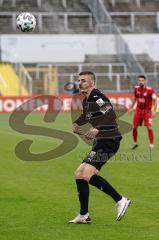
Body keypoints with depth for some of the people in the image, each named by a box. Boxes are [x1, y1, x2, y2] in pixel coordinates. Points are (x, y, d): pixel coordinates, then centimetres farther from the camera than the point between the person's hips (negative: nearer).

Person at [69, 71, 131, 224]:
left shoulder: (97, 98, -15)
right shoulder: (86, 101, 16)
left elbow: (111, 115, -29)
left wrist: (97, 129, -39)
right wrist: (76, 124, 16)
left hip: (108, 141, -10)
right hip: (101, 142, 10)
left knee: (87, 174, -22)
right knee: (79, 175, 9)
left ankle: (120, 200, -16)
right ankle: (83, 216, 15)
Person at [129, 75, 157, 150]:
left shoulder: (149, 90, -19)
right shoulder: (136, 88, -3)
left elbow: (155, 100, -16)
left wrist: (154, 110, -24)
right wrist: (132, 107, 14)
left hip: (147, 111, -4)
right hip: (138, 110, 5)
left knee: (149, 128, -12)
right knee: (134, 127, 3)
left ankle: (151, 145, -3)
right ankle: (135, 143, 22)